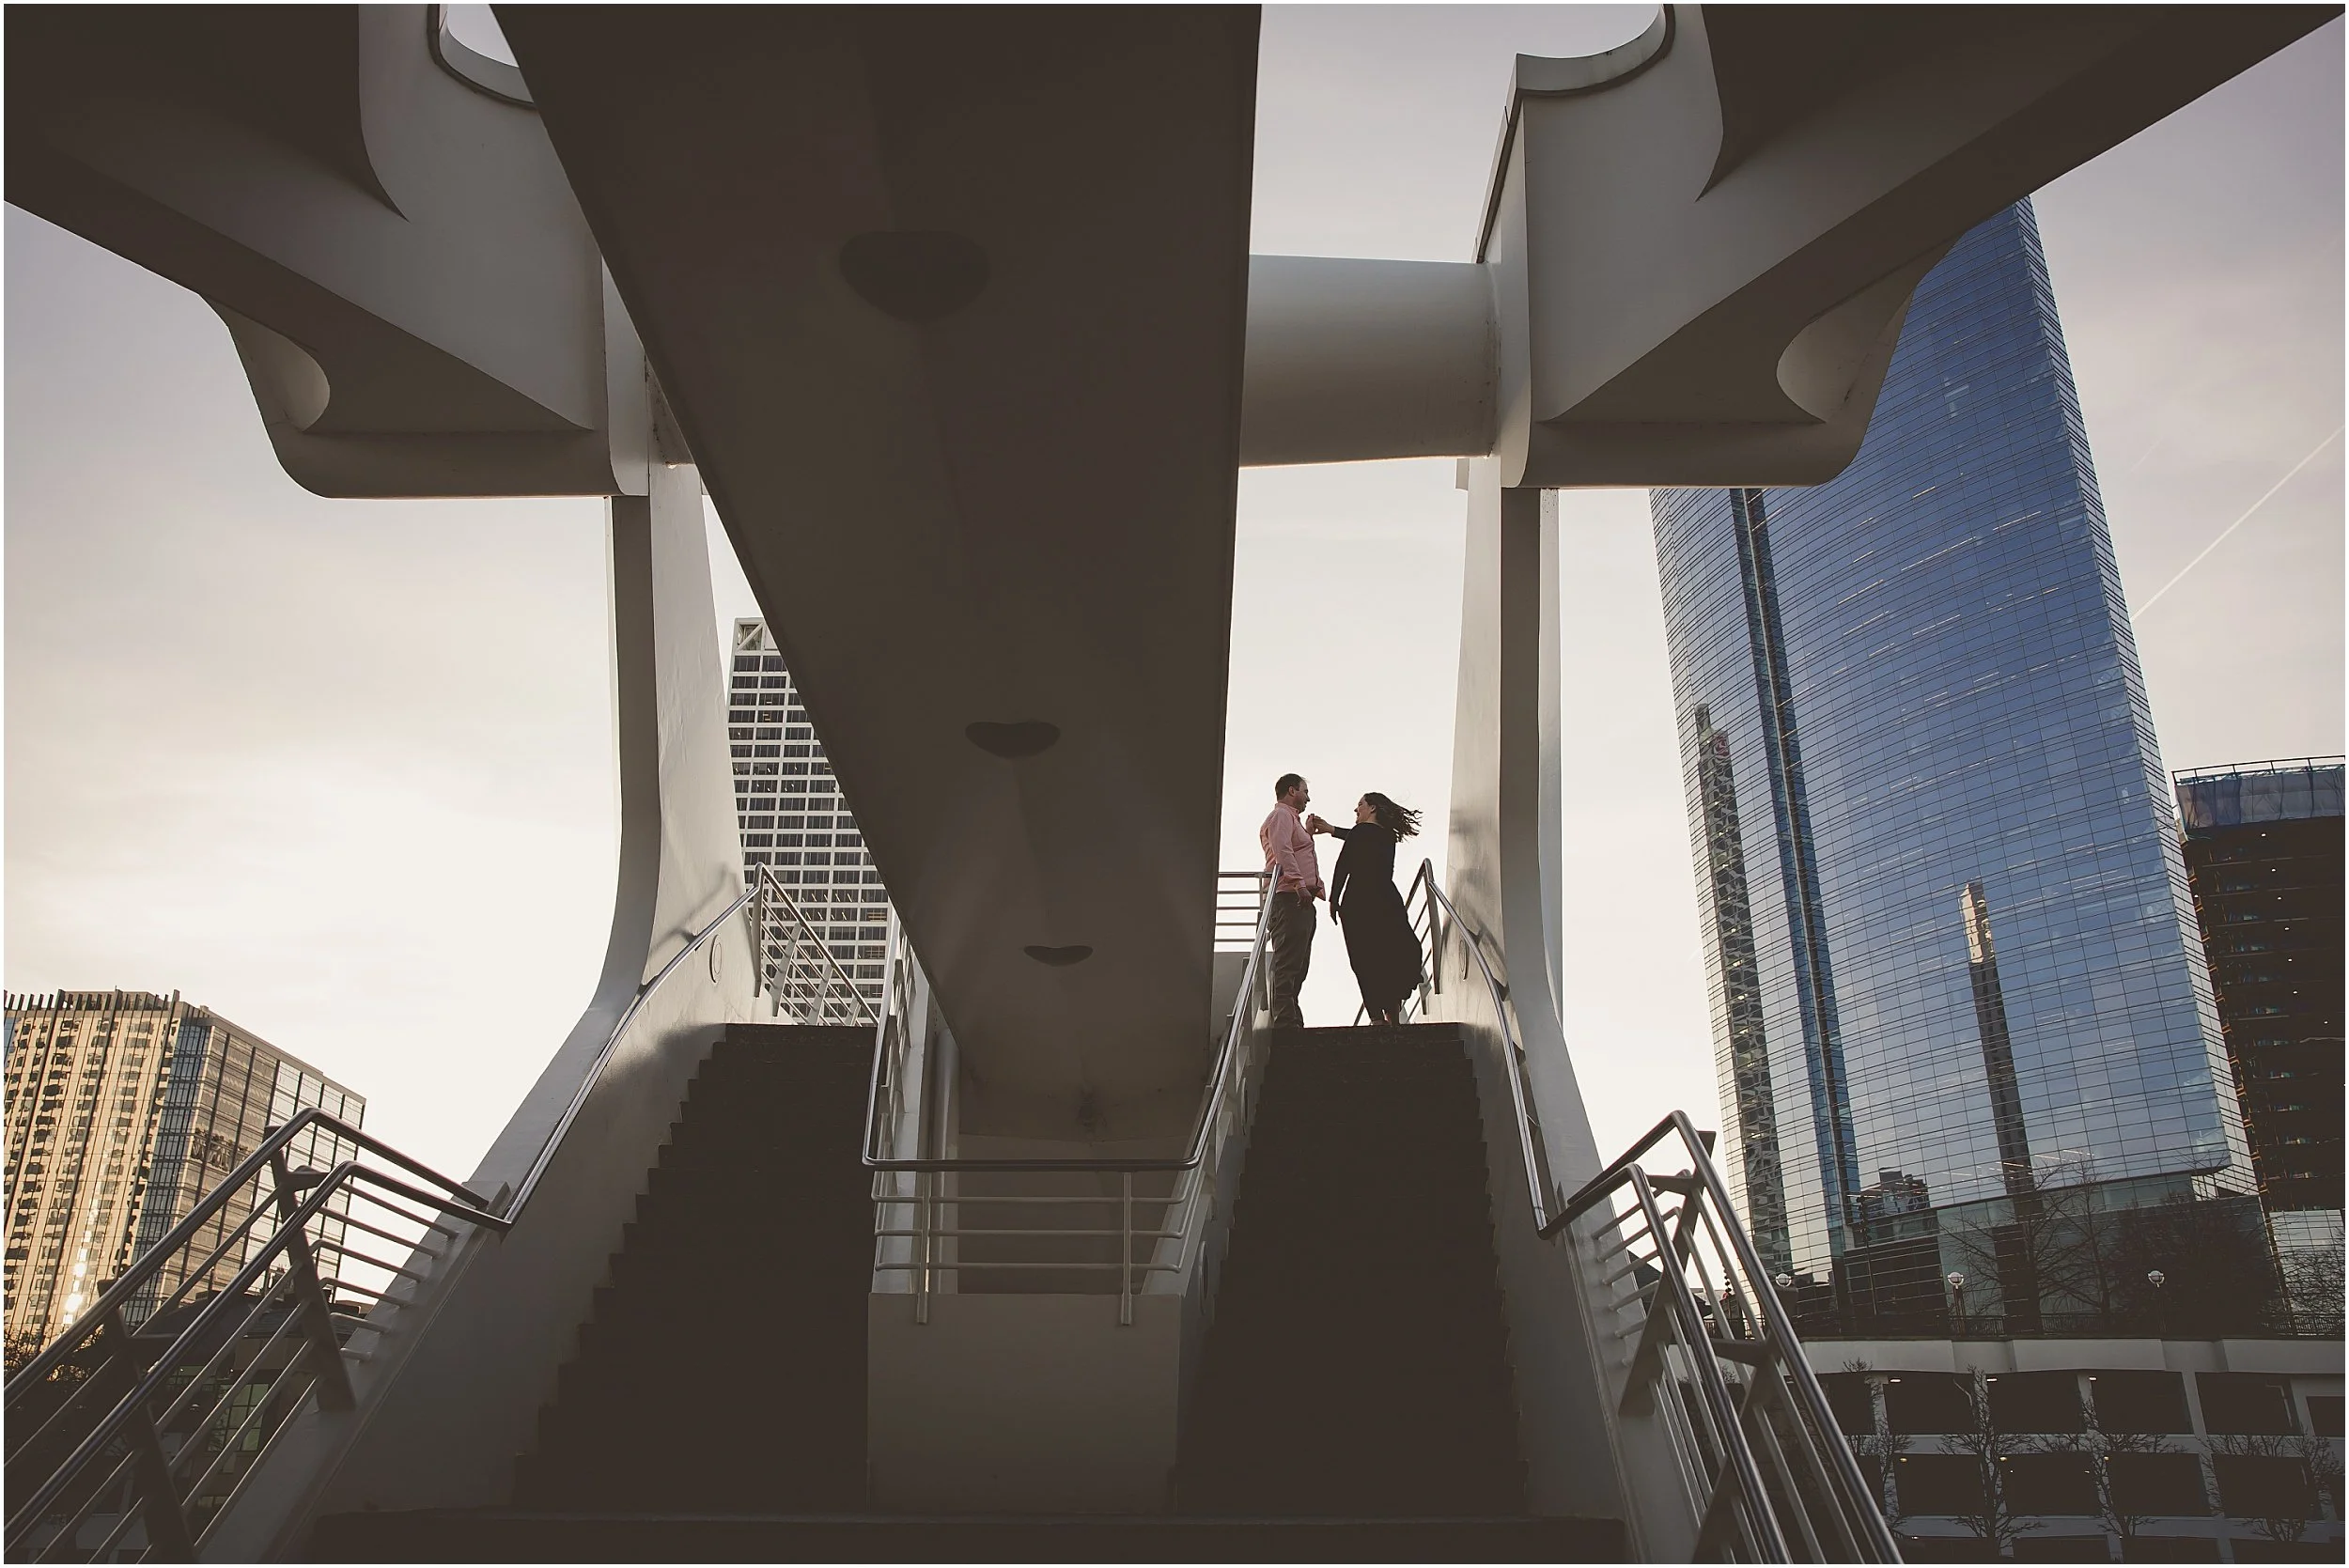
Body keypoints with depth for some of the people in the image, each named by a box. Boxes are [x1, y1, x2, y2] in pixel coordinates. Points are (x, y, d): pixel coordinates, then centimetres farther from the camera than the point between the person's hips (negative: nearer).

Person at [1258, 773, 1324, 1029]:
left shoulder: (1292, 819, 30)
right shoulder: (1281, 815, -3)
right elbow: (1282, 849, -20)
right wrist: (1299, 883, -27)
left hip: (1301, 900, 11)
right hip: (1289, 897, -11)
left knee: (1296, 966, 10)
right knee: (1288, 964, -16)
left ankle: (1291, 1022, 13)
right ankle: (1285, 1023, -23)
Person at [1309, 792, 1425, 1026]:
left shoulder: (1361, 831, -5)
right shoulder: (1388, 835, 13)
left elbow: (1343, 866, -8)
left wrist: (1334, 900, -1)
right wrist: (1331, 829, 36)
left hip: (1359, 903, -6)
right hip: (1388, 902, 6)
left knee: (1366, 962, -4)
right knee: (1390, 959, 11)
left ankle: (1378, 1017, -10)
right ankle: (1393, 1018, 9)